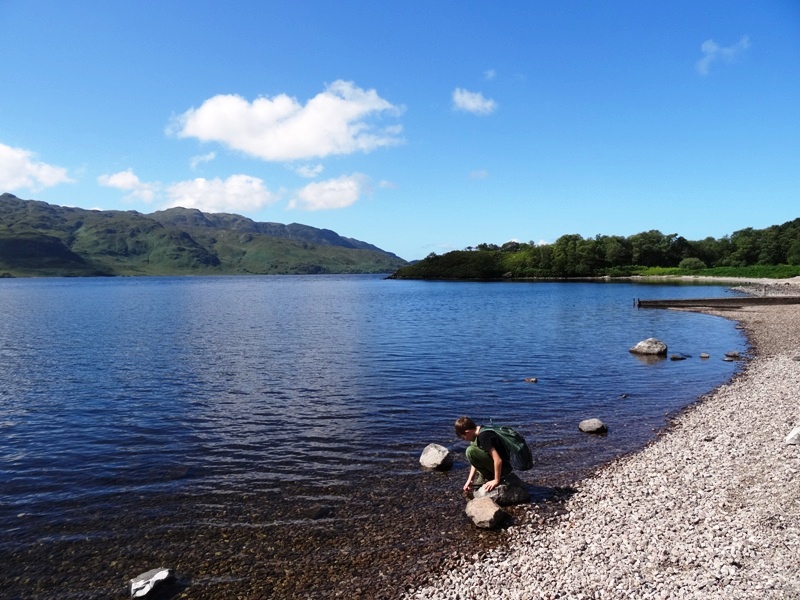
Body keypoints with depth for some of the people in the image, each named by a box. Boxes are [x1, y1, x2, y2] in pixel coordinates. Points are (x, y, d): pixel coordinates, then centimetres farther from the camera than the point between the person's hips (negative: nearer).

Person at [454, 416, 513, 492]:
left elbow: (498, 460, -29)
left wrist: (496, 481, -19)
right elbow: (476, 460, 12)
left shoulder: (483, 436, -23)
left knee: (470, 451, -22)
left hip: (503, 468, -10)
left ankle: (489, 478, -6)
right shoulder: (478, 435, 7)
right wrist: (470, 480, 9)